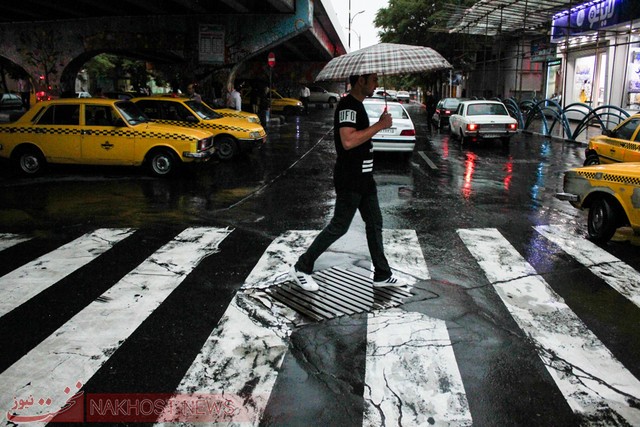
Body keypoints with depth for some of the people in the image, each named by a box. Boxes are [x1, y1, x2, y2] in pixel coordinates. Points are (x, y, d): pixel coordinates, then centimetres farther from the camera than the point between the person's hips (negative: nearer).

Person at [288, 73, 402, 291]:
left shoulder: (358, 105, 15)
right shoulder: (348, 105, -18)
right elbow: (348, 141, -31)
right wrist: (379, 125, -25)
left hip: (364, 178, 10)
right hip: (349, 180, -10)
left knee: (375, 224, 13)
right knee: (339, 226, -2)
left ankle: (382, 275, 23)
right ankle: (301, 268, 11)